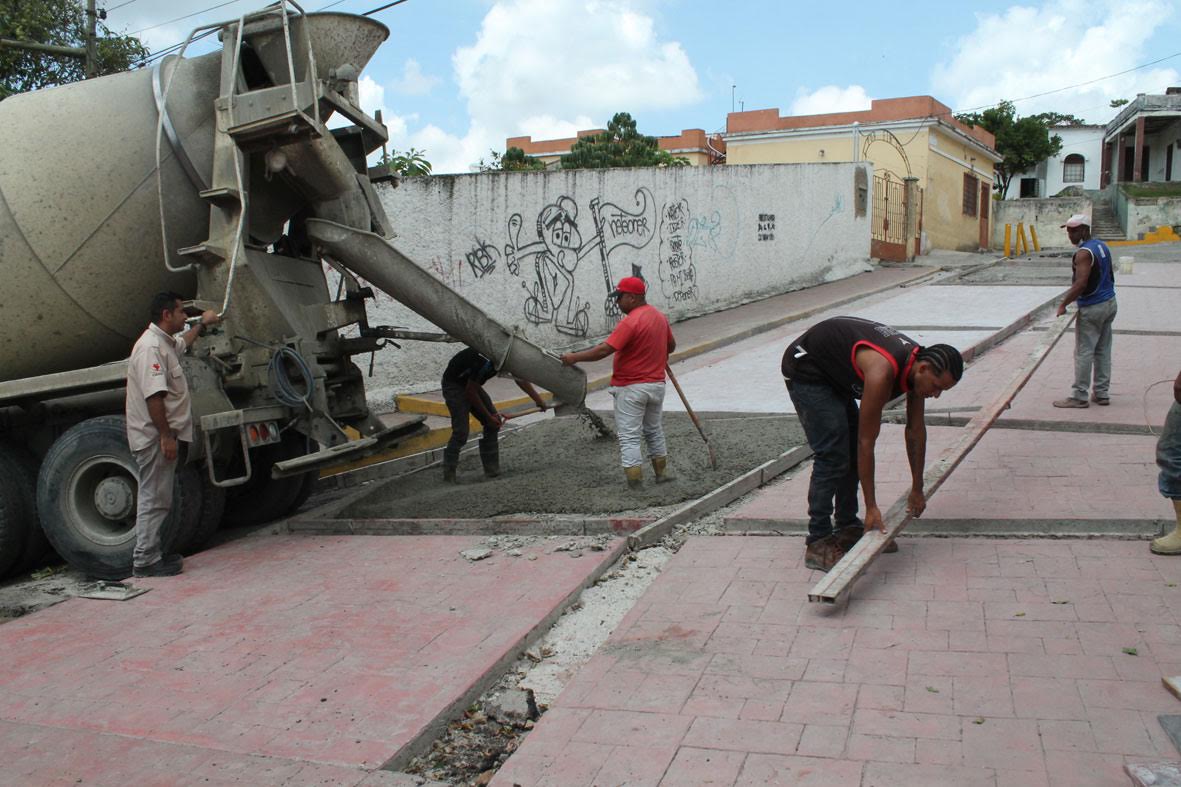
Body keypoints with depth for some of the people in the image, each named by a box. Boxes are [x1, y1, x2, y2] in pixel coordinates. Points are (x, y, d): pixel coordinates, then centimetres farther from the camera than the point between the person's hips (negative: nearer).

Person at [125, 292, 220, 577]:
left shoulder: (166, 342, 16)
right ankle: (145, 561, -2)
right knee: (154, 499, -7)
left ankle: (153, 553, 24)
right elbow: (154, 396, -26)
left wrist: (202, 324, 55)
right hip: (155, 437, -11)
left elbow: (183, 343, 44)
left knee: (156, 498, 16)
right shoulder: (151, 347, -18)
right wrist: (166, 436, -27)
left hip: (162, 436, 11)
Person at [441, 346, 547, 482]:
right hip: (453, 385, -8)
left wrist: (538, 399, -6)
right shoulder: (485, 361, -35)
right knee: (461, 432, -17)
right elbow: (470, 392, -25)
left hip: (471, 384, 8)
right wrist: (488, 416, -16)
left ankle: (492, 470, 4)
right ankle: (449, 474, -6)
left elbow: (520, 380, 4)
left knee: (493, 424, -1)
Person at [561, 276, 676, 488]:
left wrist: (575, 357, -18)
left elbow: (604, 350, -25)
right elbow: (671, 345, 19)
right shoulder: (660, 316, 6)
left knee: (629, 436, -2)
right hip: (657, 384, 8)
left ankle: (635, 482, -2)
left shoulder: (631, 322, -21)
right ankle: (661, 472, 29)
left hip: (631, 388, -8)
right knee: (654, 430, 22)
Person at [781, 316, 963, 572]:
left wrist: (917, 489, 10)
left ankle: (848, 527, 19)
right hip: (805, 370, -9)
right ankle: (818, 543, -9)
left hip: (833, 373, 9)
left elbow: (916, 430, 4)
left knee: (852, 452, 8)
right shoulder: (882, 372, -35)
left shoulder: (916, 362, -8)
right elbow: (867, 443, -29)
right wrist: (871, 507, -23)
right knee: (833, 455, -14)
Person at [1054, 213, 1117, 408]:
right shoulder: (1102, 246, 12)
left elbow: (1081, 284, -26)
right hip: (1109, 303, 10)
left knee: (1084, 352, -5)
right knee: (1103, 351, 13)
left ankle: (1079, 396, -1)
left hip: (1092, 308, -10)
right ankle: (1102, 393, 18)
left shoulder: (1084, 253, -18)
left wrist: (1063, 304, -20)